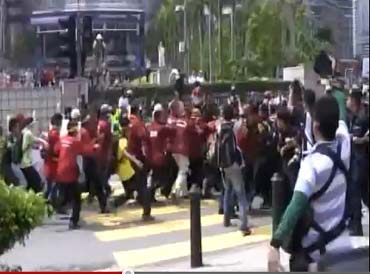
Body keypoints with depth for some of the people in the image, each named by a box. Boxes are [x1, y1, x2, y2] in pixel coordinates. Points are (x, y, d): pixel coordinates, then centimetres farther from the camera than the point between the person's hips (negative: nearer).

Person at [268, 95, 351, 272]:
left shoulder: (313, 162, -23)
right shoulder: (344, 145, -5)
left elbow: (296, 205, -34)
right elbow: (340, 122, 20)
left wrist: (275, 245, -39)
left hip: (313, 249, -6)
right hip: (340, 244, 6)